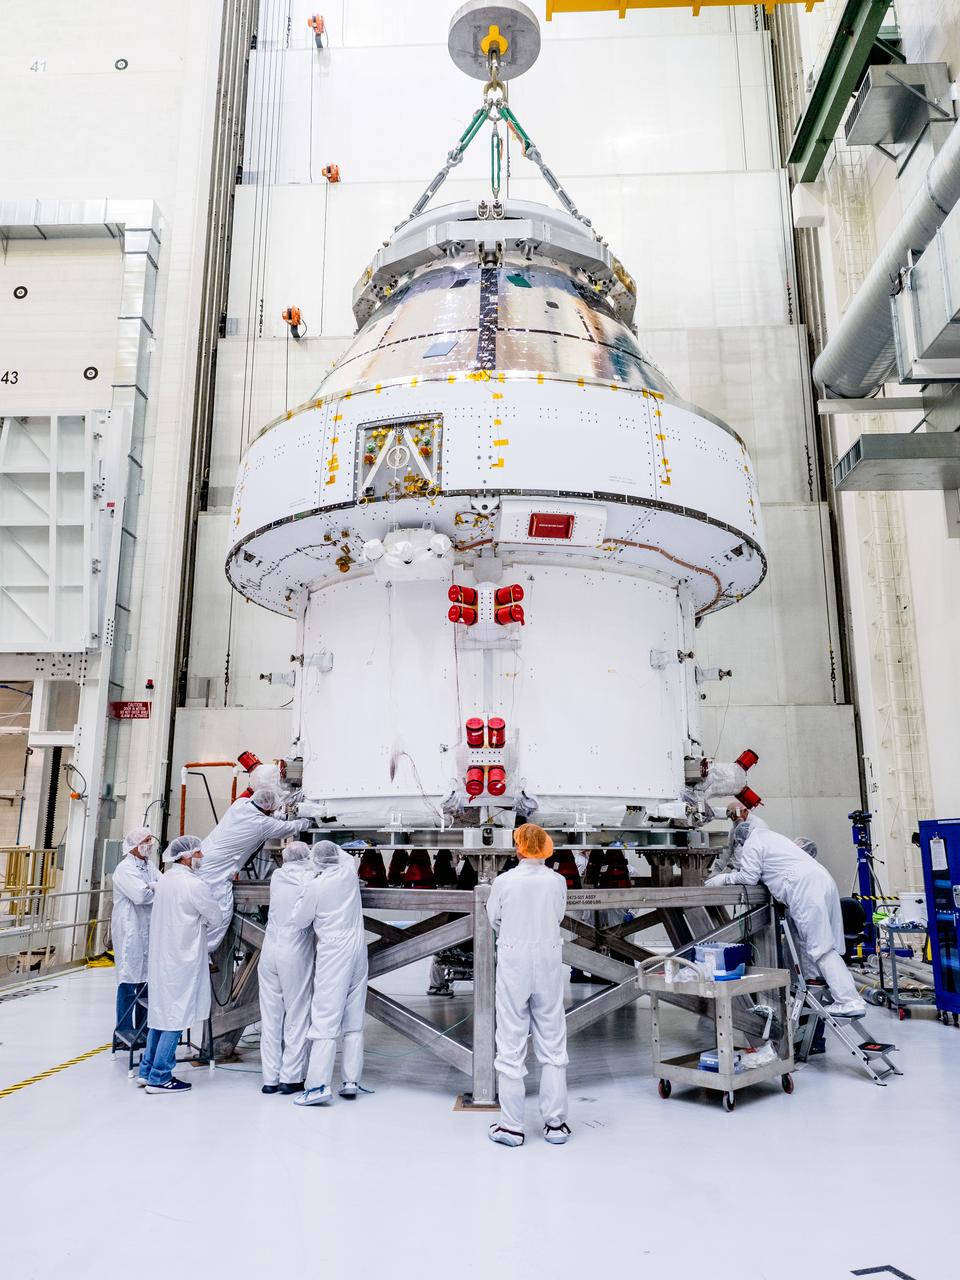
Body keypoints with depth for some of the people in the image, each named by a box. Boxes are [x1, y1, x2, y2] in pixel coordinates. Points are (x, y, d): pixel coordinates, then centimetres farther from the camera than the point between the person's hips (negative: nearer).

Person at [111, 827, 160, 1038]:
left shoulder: (150, 866, 14)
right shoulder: (125, 868, -11)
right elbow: (140, 894, -23)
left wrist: (153, 886, -15)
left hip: (150, 931, 8)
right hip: (130, 931, -8)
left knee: (147, 977, 13)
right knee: (129, 979, -1)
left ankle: (141, 1025, 24)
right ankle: (124, 1027, 10)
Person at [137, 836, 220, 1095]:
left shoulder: (164, 880, 6)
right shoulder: (194, 885, -18)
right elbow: (215, 918, -8)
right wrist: (199, 924, 11)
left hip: (161, 956, 9)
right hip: (183, 959, -8)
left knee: (160, 1014, 17)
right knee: (176, 1016, 0)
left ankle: (146, 1071, 25)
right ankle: (159, 1078, 6)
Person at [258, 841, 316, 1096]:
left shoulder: (276, 876, 5)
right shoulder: (311, 878, -7)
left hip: (270, 953, 4)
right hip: (296, 954, -4)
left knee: (270, 1016, 10)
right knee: (297, 1015, 6)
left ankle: (270, 1078, 15)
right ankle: (291, 1078, 10)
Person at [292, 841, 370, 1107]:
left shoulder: (314, 887, -11)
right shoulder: (349, 873, 2)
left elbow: (299, 921, 1)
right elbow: (347, 857, 27)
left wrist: (303, 896, 14)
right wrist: (331, 847, 32)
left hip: (333, 955, -6)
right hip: (357, 951, 6)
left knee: (326, 1020, -5)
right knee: (354, 1020, 10)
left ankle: (319, 1085, -8)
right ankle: (351, 1080, 15)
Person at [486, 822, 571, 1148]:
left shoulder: (504, 881, -11)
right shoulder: (558, 881, -6)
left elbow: (494, 919, 4)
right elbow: (558, 917, 8)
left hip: (514, 964, -2)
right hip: (549, 964, 2)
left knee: (511, 1045, 7)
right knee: (552, 1044, 12)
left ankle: (511, 1127, 14)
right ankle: (555, 1123, 19)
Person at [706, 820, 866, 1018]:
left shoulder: (751, 844, 4)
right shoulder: (771, 837, 31)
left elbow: (749, 877, 0)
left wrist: (725, 878, 14)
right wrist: (733, 874, 31)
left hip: (806, 888, -10)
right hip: (823, 881, 10)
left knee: (821, 947, -9)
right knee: (801, 942, 15)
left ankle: (850, 1002, -11)